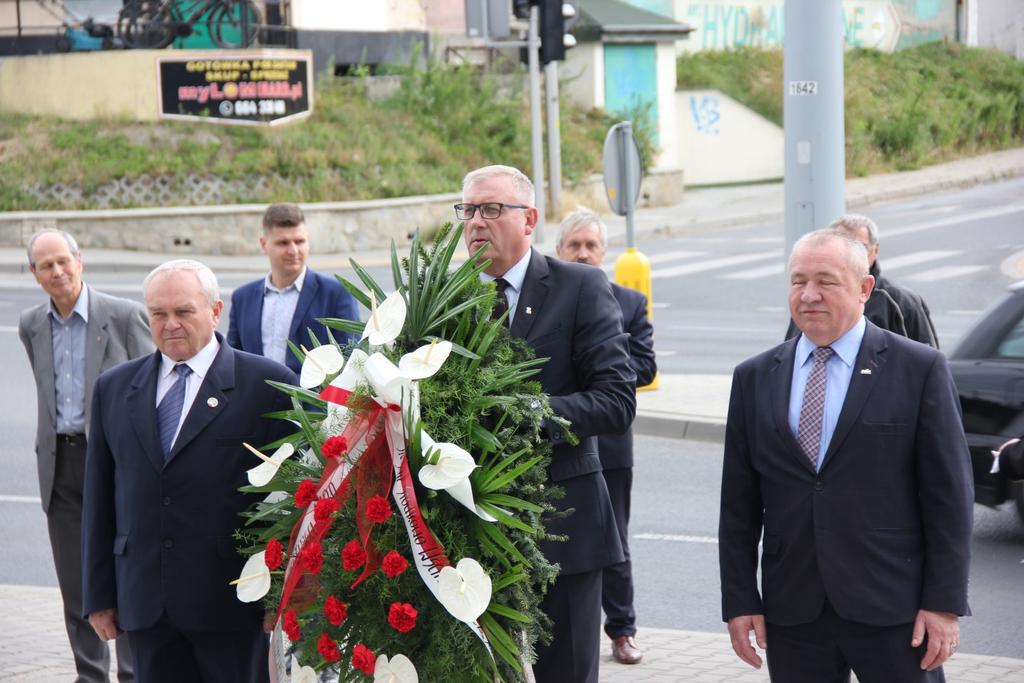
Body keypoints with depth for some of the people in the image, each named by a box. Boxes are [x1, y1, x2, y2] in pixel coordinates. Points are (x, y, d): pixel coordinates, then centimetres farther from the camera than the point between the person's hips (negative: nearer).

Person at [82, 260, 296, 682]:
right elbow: (99, 499, 12)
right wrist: (99, 595, 9)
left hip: (232, 603, -3)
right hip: (144, 604, 4)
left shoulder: (266, 385, -3)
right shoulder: (114, 388, 11)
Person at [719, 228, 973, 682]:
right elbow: (738, 504, 8)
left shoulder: (920, 369, -1)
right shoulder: (754, 378, 8)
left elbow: (949, 496, -3)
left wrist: (944, 603, -7)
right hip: (792, 618, 3)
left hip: (892, 611, -3)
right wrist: (739, 601, 3)